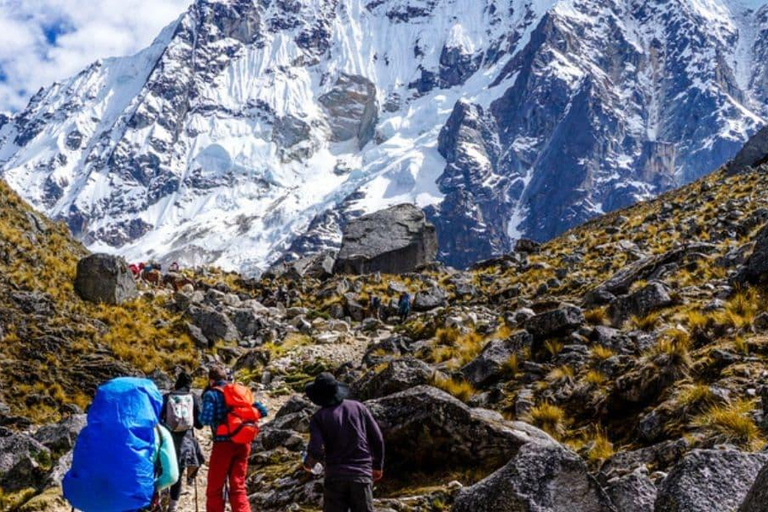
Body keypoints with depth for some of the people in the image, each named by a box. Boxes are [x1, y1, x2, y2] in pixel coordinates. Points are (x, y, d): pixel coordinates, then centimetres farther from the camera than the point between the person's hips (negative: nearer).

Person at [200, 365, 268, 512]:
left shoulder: (211, 394, -3)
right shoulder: (243, 391, 11)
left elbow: (206, 419, -15)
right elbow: (263, 411, 4)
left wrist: (202, 415, 6)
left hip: (224, 444, -4)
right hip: (243, 444, 4)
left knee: (214, 489, 8)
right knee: (238, 487, 11)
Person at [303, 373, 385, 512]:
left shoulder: (319, 418, -2)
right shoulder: (359, 407, 4)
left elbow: (316, 452, -13)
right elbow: (377, 438, 3)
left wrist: (308, 464, 10)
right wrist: (378, 465, 16)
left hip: (335, 476, -1)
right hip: (362, 474, 1)